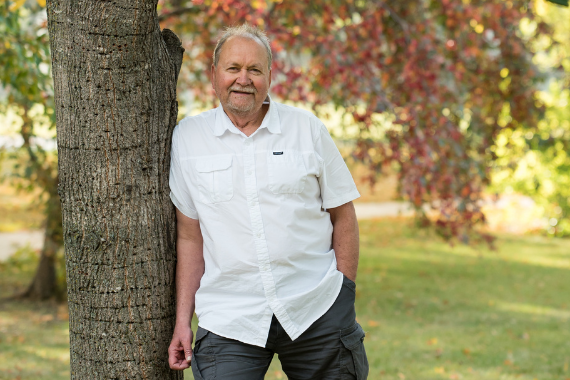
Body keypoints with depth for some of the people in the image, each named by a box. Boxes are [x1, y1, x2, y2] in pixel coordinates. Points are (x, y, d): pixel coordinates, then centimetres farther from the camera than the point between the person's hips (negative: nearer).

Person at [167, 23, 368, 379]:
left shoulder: (307, 128, 4)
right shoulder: (187, 137, 6)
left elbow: (343, 217, 7)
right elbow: (190, 235, 7)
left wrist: (345, 299, 0)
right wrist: (183, 320, 4)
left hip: (317, 312, 0)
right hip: (229, 320, 0)